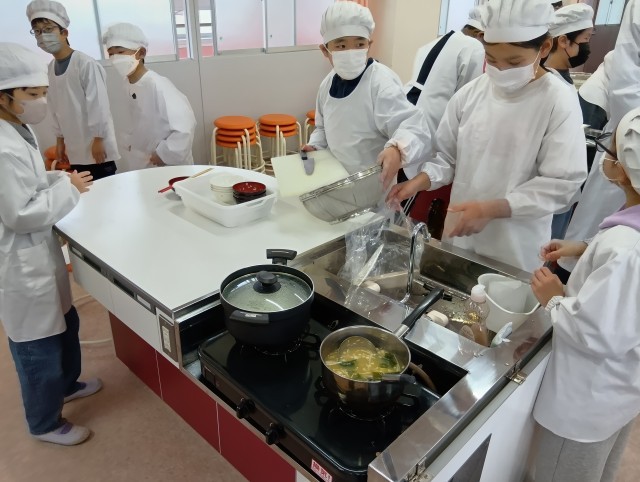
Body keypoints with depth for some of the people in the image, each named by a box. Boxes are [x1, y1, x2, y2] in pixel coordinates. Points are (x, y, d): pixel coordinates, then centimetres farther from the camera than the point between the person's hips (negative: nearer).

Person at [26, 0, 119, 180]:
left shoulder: (85, 64, -12)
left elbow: (98, 104, -14)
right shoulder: (50, 68, 8)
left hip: (96, 144, -6)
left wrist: (98, 140, -14)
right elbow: (55, 107, 13)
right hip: (75, 149, 6)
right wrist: (60, 140, 14)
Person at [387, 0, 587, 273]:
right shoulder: (470, 94, -1)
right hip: (459, 234, 4)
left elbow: (560, 184, -14)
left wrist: (490, 210, -23)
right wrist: (418, 182, -13)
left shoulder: (559, 103, -11)